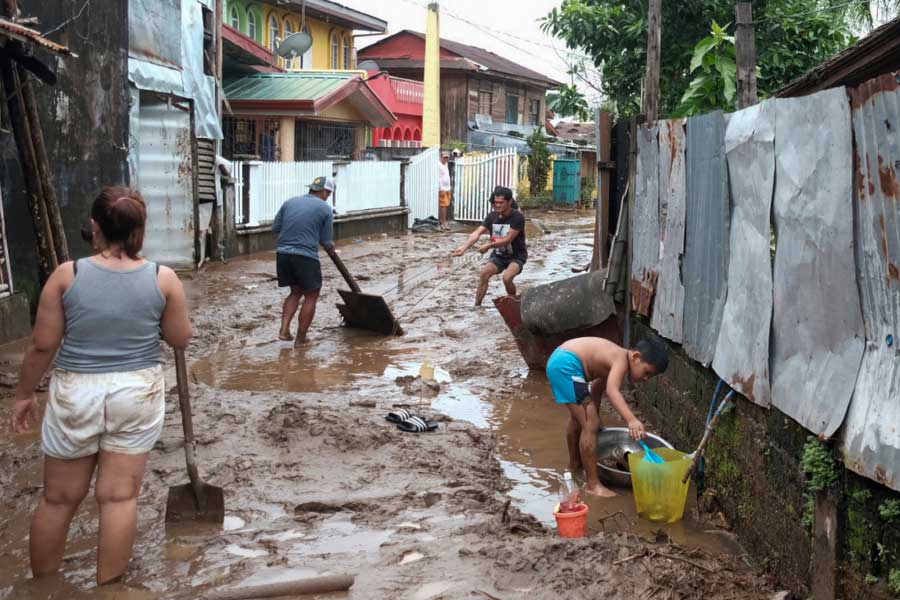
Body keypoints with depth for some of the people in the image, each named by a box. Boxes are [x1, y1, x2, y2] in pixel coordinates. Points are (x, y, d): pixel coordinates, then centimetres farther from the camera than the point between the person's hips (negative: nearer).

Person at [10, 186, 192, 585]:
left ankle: (41, 583, 29)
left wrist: (24, 394, 8)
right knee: (120, 495, 7)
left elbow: (42, 345, -5)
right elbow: (180, 340, 3)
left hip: (75, 394, 0)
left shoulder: (67, 275, -9)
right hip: (137, 394, 0)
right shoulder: (163, 279, -7)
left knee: (59, 498, 14)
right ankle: (108, 585, 15)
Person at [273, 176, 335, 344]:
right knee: (311, 296, 11)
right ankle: (300, 339, 13)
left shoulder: (289, 202, 12)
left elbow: (275, 227, 13)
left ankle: (284, 330, 10)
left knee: (296, 292, 23)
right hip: (306, 257, -5)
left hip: (283, 254, 5)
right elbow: (326, 242, 2)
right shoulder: (325, 209, 0)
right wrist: (331, 248, 24)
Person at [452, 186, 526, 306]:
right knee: (483, 274, -19)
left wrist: (489, 246, -33)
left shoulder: (517, 217, -20)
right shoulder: (492, 216, -5)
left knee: (507, 277, -30)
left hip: (516, 256, -5)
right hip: (498, 255, 5)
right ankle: (477, 306, -10)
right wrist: (464, 247, -31)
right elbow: (477, 233, -16)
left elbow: (508, 239, -25)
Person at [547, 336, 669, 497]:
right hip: (566, 364, -11)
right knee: (590, 425, -9)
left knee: (578, 418, 31)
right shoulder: (622, 360, -16)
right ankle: (593, 485, -2)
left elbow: (597, 387, 29)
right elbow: (612, 391, -35)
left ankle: (575, 463, 53)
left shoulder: (614, 360, 13)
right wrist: (631, 419, -47)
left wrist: (594, 417, 37)